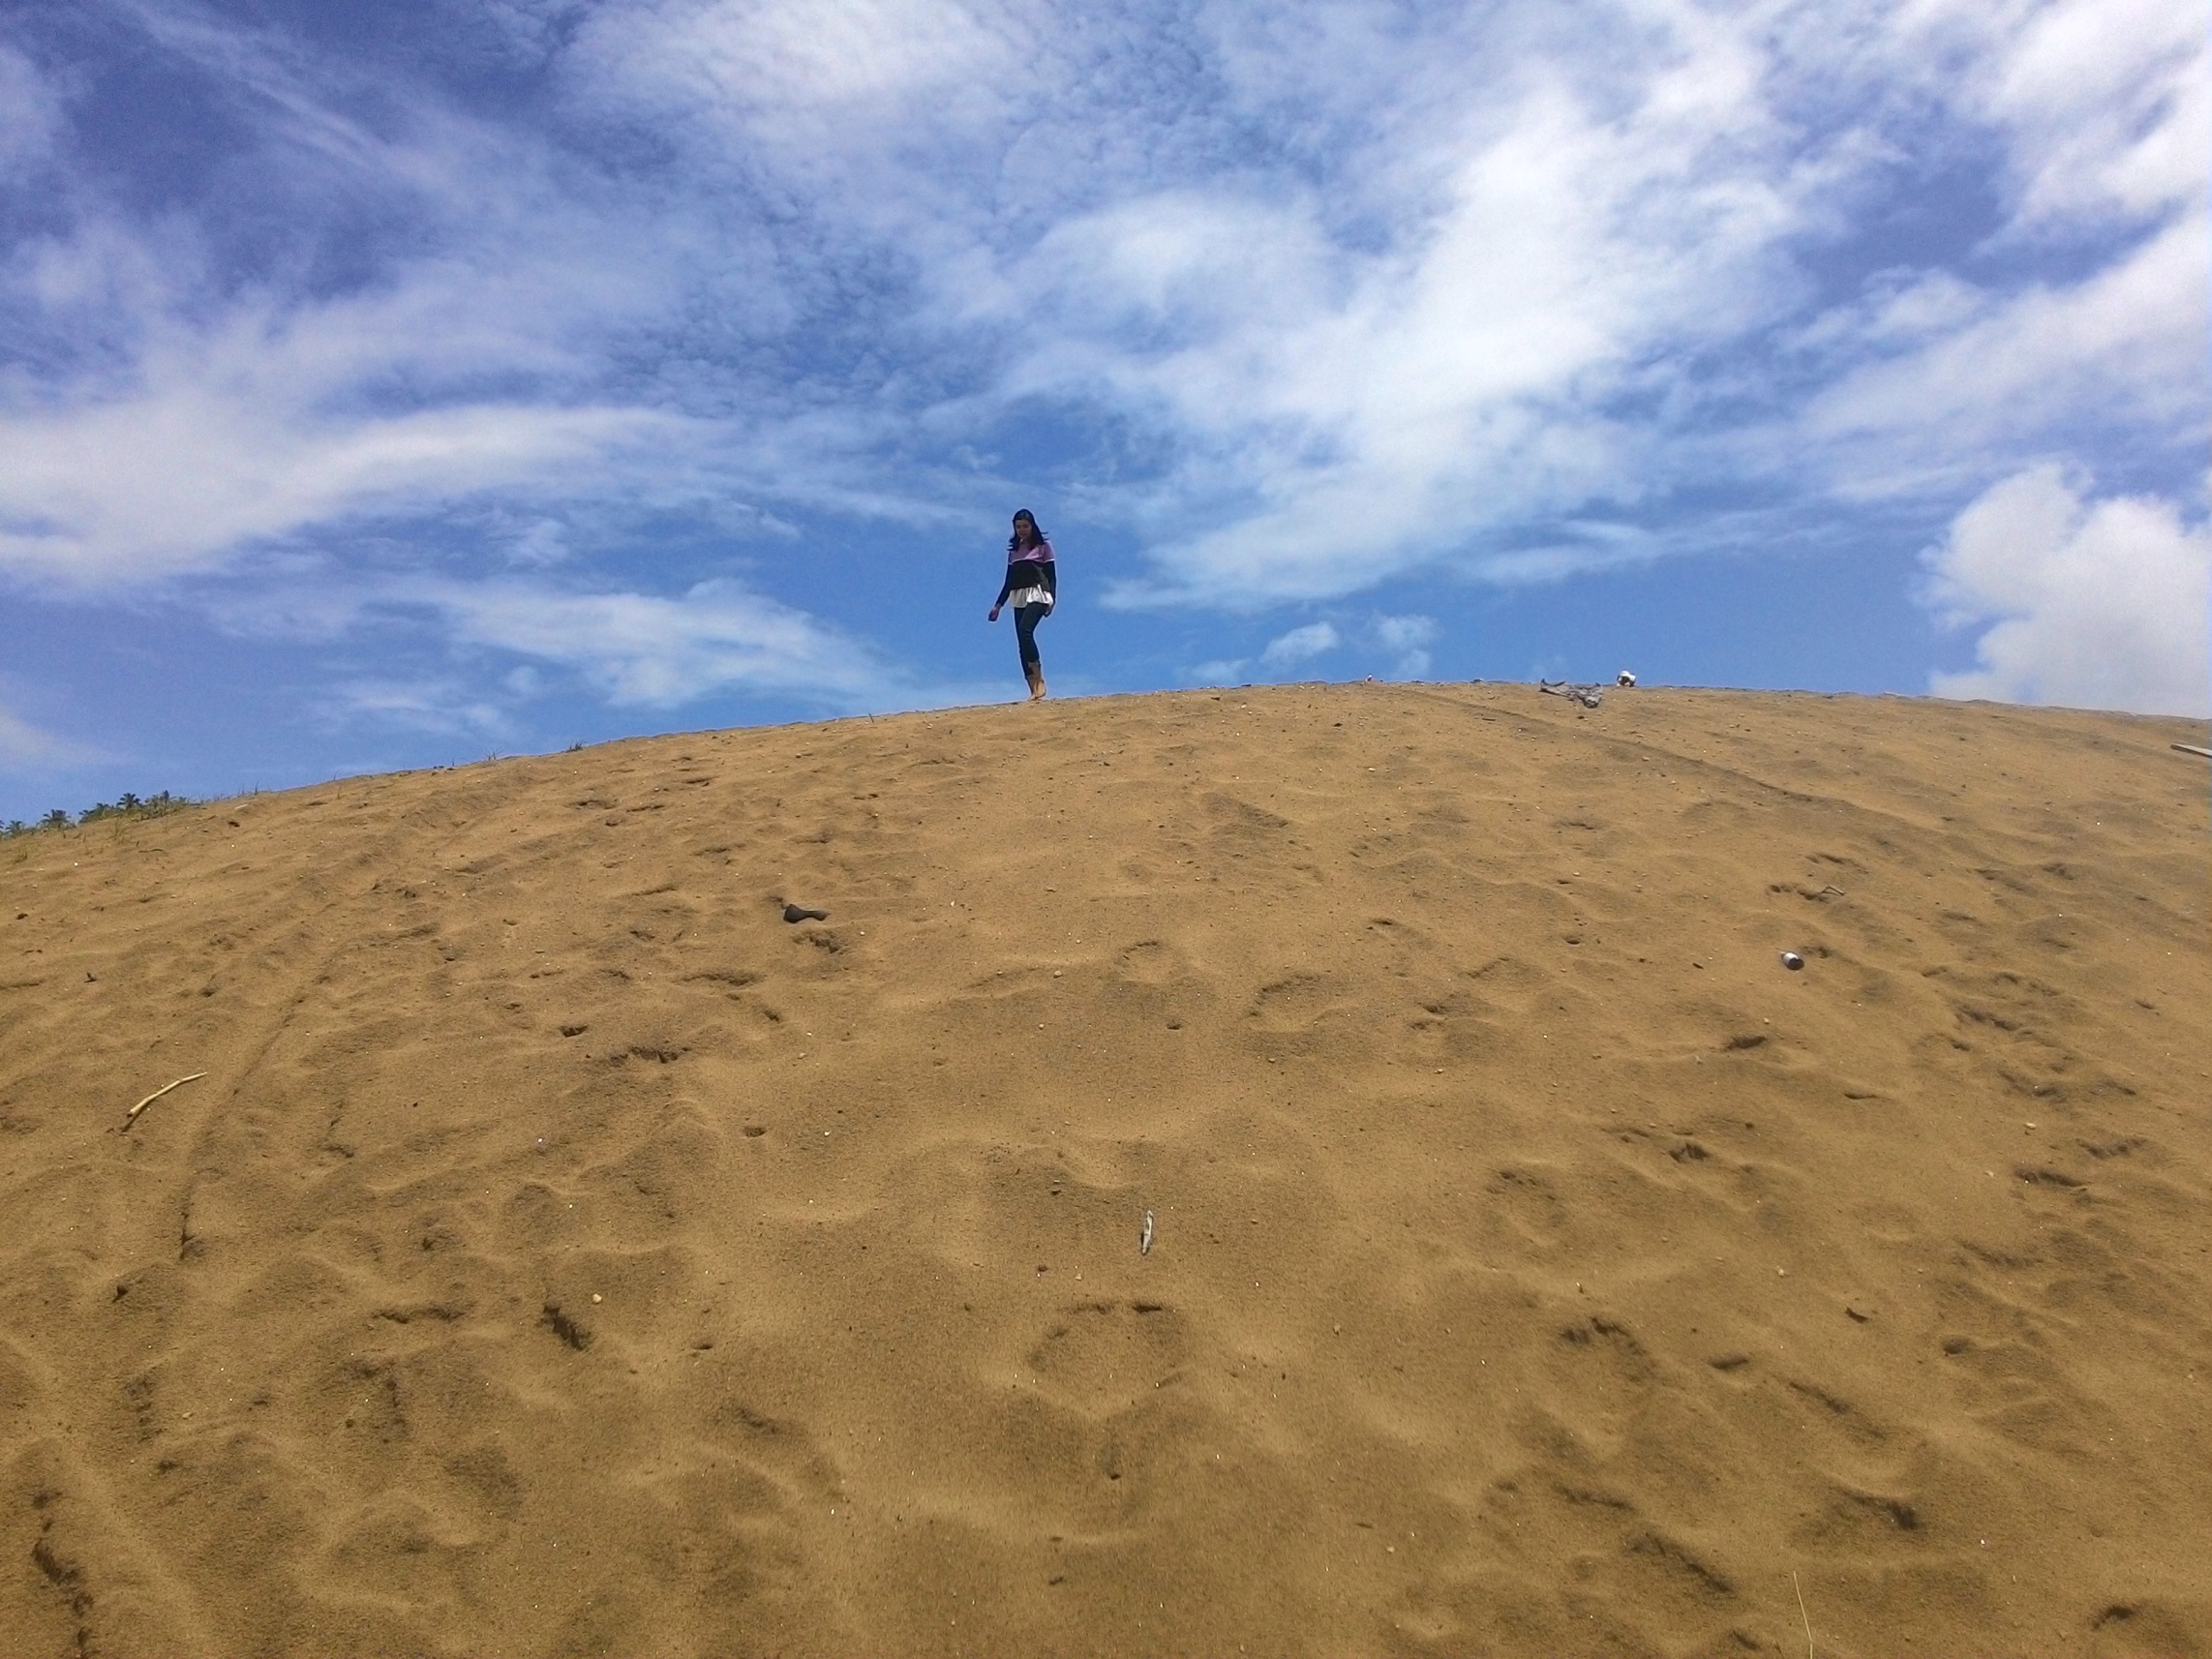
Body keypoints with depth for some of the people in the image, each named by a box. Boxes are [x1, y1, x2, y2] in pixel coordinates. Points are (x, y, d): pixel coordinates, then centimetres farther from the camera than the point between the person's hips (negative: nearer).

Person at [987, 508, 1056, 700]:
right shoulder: (1013, 550, 18)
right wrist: (998, 604, 14)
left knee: (1025, 631, -28)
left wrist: (1051, 599, -13)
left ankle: (1040, 680, -24)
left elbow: (1051, 576, 0)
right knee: (1022, 643, -5)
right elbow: (1009, 580, 20)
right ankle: (1033, 690, -7)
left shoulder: (1043, 546, 5)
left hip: (1037, 593, -6)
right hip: (1019, 597, 6)